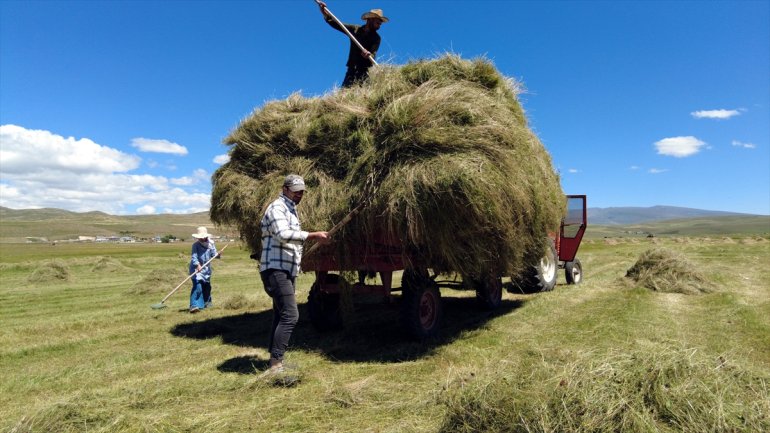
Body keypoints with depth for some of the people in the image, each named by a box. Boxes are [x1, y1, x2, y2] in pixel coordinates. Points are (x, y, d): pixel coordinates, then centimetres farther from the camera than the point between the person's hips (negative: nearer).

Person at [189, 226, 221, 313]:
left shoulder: (211, 243, -1)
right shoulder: (195, 245, -14)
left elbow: (213, 254, 1)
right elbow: (194, 256, -22)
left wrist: (218, 255, -22)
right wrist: (198, 265, -39)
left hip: (206, 268, 5)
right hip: (196, 268, -5)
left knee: (207, 286, 19)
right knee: (197, 286, -19)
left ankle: (206, 302, 40)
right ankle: (194, 306, -22)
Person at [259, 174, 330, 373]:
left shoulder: (290, 210, 21)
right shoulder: (277, 208, -11)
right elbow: (283, 235, -28)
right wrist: (313, 235, -31)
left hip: (287, 271, 10)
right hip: (275, 270, -10)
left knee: (281, 316, 12)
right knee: (290, 316, -17)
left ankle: (275, 362, 19)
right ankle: (276, 363, -13)